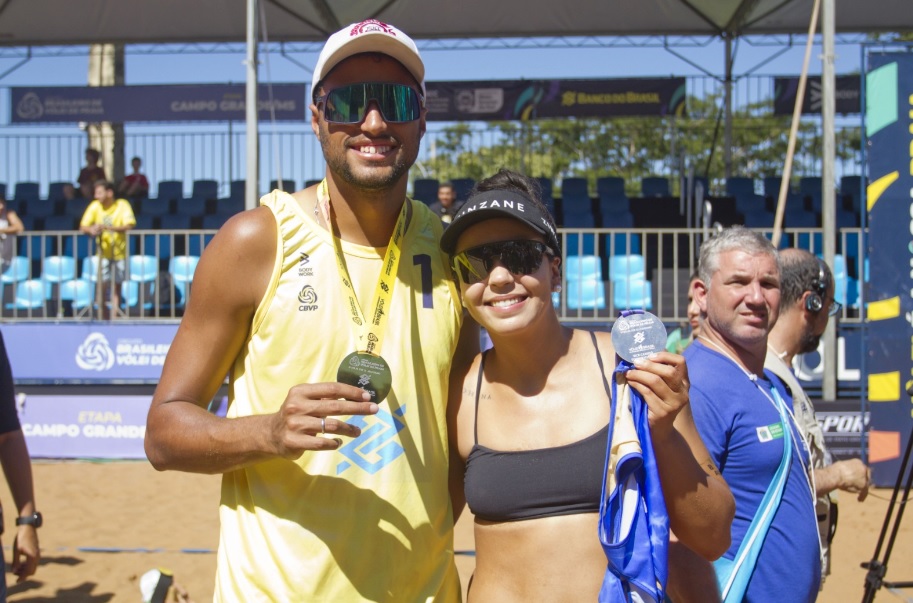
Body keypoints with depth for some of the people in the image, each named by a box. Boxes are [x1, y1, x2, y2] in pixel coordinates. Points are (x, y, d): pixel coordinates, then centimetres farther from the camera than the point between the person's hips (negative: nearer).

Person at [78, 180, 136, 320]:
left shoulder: (122, 205, -10)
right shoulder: (95, 206, -4)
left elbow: (129, 226, -21)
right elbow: (83, 227, -5)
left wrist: (108, 227, -35)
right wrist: (91, 230, -29)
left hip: (119, 251, -1)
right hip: (103, 252, 1)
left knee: (116, 288, 4)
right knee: (102, 285, -8)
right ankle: (105, 318, 3)